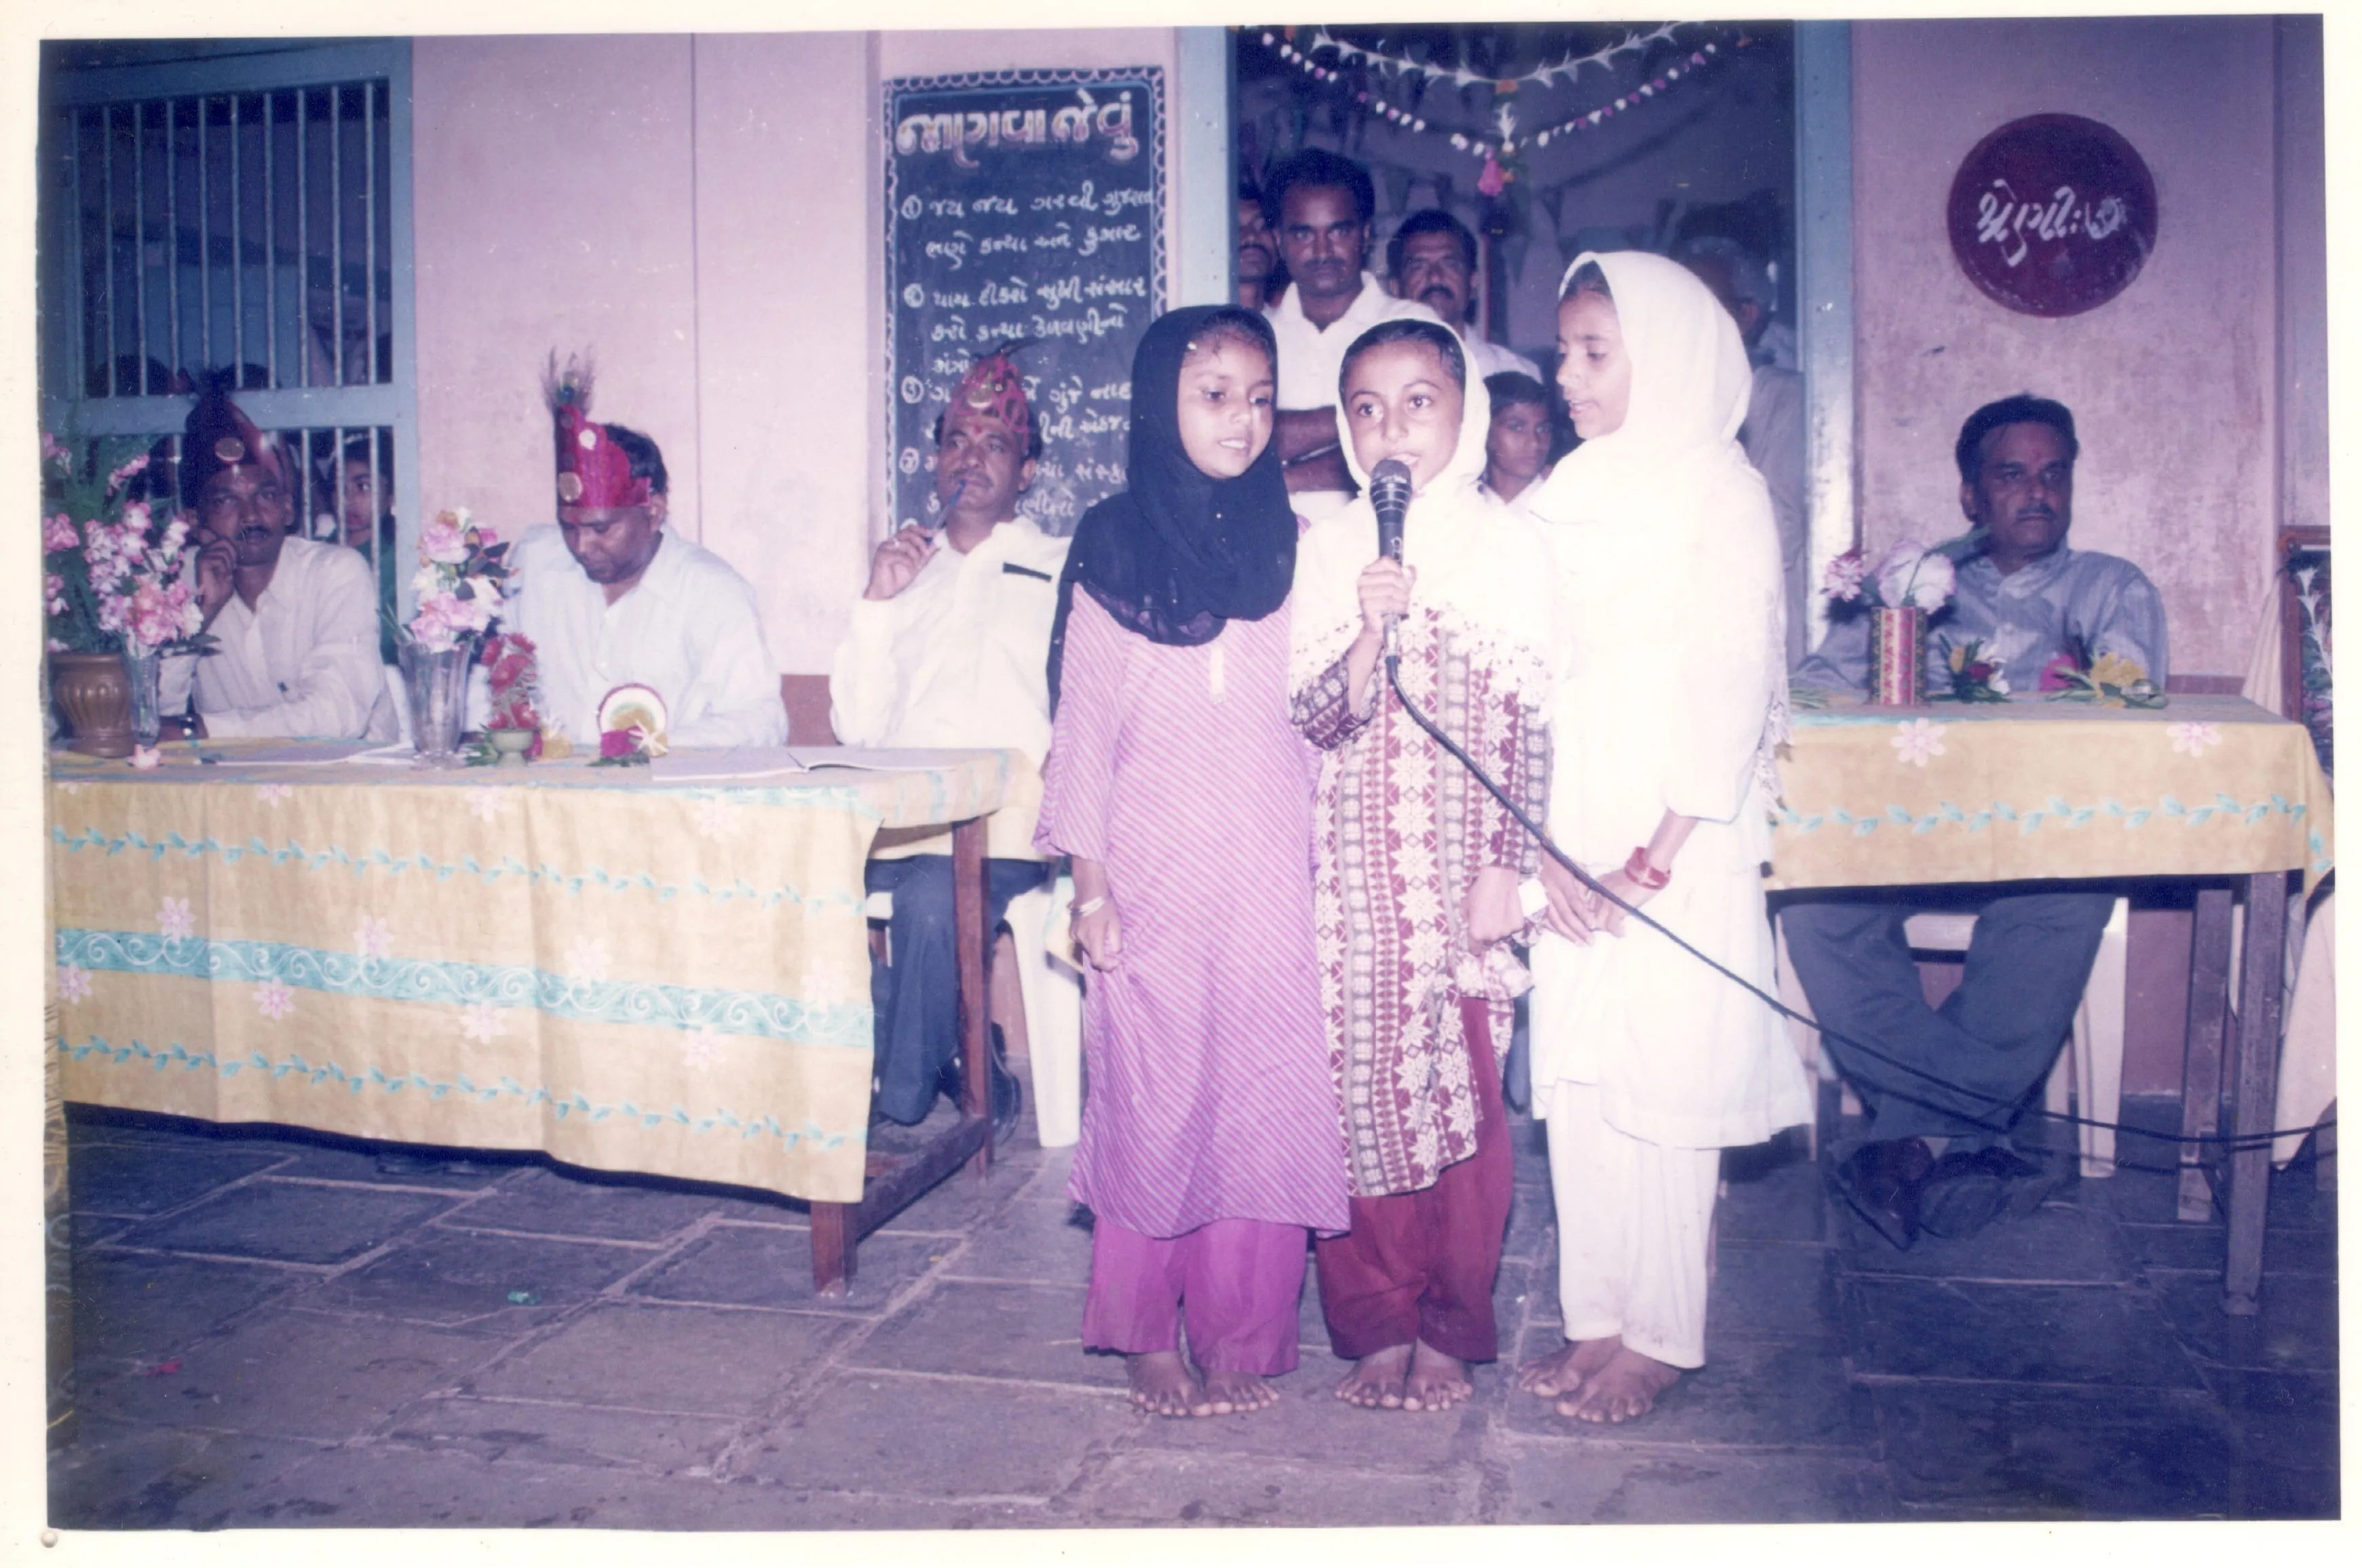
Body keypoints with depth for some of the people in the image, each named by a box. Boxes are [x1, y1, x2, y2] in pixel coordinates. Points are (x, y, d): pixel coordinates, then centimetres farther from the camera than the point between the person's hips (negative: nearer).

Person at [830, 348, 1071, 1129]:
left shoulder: (1062, 570, 17)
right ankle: (957, 1067, -11)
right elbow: (858, 728, 14)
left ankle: (907, 1105, -12)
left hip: (1008, 810, -3)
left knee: (930, 903, -34)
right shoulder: (906, 571, 24)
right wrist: (878, 603, 5)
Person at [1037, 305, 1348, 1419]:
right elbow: (1083, 719, 1)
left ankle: (1243, 1337, 16)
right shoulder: (1110, 549, 2)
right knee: (1151, 1093, 2)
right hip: (1152, 871, -1)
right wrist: (1088, 878, -2)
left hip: (1269, 870, 2)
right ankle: (1149, 1337, 18)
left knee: (1264, 1092, 2)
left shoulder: (1288, 544, 8)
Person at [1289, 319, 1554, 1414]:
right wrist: (1371, 632, -18)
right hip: (1352, 871, 1)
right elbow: (1314, 720, -1)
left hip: (1464, 867, -1)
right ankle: (1375, 1326, 18)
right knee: (1356, 1091, 3)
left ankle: (1451, 1331, 18)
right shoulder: (1327, 552, 5)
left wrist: (1506, 868, -5)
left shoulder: (1511, 547, 1)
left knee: (1465, 1096, 2)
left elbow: (1531, 724, 0)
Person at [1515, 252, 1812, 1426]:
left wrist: (1655, 860, -13)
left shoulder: (1721, 494, -5)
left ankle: (1662, 1336, 14)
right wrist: (1543, 849, -3)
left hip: (1679, 854, -5)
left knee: (1661, 1085, 0)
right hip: (1571, 852, 5)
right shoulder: (1568, 498, 11)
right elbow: (1532, 680, 7)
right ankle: (1597, 1317, 21)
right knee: (1574, 1080, 8)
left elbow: (1731, 693, -10)